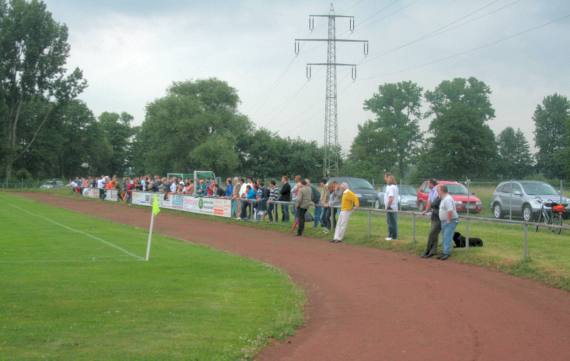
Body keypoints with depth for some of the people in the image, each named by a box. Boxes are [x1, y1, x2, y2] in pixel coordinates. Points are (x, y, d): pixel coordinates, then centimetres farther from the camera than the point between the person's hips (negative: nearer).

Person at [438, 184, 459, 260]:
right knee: (445, 238, 13)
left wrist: (448, 220, -23)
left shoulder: (447, 199, -20)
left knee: (447, 237, -12)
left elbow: (450, 211, -30)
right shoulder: (444, 199, 15)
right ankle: (445, 252, 19)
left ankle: (447, 253, -13)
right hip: (444, 221, 11)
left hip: (450, 221, -11)